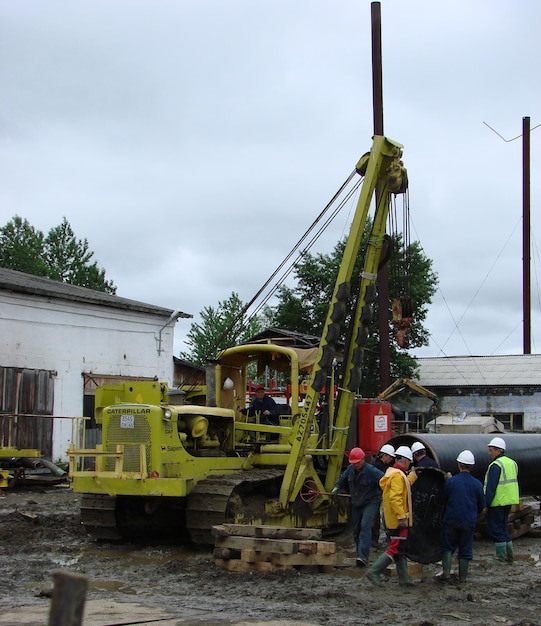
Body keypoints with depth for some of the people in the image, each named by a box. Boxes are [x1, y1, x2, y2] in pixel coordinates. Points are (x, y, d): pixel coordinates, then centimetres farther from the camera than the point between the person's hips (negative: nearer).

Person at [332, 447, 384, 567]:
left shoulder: (371, 471, -20)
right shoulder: (351, 469, 0)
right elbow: (343, 479, 21)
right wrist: (337, 488, 12)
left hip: (371, 503, -7)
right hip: (356, 504, 7)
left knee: (365, 526, -23)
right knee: (356, 529, 9)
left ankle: (363, 556, -31)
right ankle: (361, 556, 20)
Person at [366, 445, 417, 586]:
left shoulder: (391, 473, 13)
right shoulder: (398, 476, -18)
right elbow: (395, 498, -27)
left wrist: (413, 476, 40)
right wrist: (401, 516, -29)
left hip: (393, 520, 11)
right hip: (398, 521, -11)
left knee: (399, 548, 15)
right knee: (395, 549, -7)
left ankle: (404, 578, 23)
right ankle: (374, 572, -8)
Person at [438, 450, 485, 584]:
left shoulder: (450, 481, -10)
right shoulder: (477, 484, -4)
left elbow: (444, 499, 2)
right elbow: (482, 505, 7)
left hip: (451, 520, -1)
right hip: (469, 522, 1)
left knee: (447, 546, 11)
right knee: (465, 549, 10)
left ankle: (446, 571, -2)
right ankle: (462, 577, 11)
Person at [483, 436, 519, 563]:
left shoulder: (496, 465, -16)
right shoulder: (512, 463, 12)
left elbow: (491, 487, -19)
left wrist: (486, 505, -15)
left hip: (497, 502, -9)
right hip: (508, 501, 9)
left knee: (495, 529, 0)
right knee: (502, 528, 18)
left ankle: (501, 557, 2)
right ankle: (510, 554, 20)